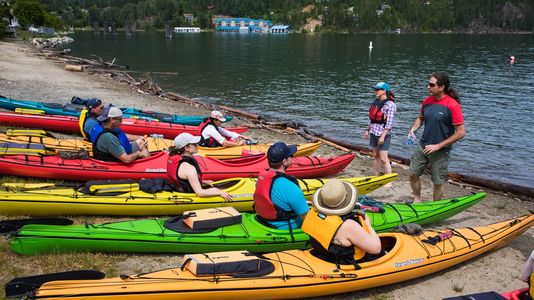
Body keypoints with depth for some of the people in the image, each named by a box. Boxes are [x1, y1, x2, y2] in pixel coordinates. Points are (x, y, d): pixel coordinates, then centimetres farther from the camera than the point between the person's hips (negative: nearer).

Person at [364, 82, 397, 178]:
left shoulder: (390, 105, -15)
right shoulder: (376, 102, 8)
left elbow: (389, 123, -18)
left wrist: (383, 136, -21)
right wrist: (368, 130, 14)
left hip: (383, 134, -8)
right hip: (373, 133, 8)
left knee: (383, 159, -8)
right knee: (375, 156, 16)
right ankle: (376, 176, 27)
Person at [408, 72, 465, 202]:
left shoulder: (452, 105, -19)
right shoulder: (427, 101, -1)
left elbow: (461, 132, -20)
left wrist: (438, 146, -20)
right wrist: (413, 129, -4)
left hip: (440, 152, -6)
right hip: (422, 146, 6)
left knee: (438, 182, 8)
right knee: (413, 174, 13)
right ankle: (417, 199, 36)